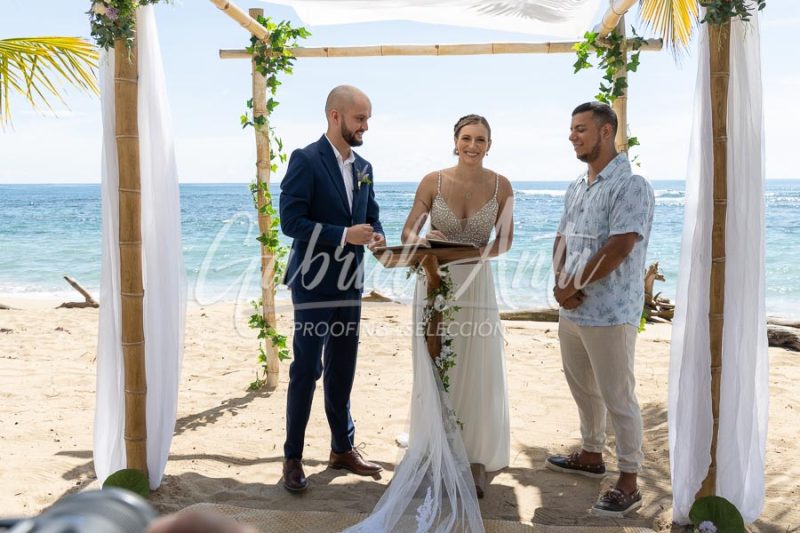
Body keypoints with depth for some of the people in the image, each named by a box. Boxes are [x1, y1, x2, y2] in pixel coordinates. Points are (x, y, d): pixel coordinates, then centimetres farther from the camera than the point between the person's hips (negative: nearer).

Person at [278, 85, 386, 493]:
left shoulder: (363, 167, 11)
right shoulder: (305, 160, -10)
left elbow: (372, 215, 18)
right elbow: (291, 221, -17)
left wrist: (376, 236, -5)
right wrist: (345, 235, -22)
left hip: (349, 284, 7)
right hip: (314, 283, -6)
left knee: (342, 371, 15)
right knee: (306, 370, 0)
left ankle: (343, 449, 28)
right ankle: (292, 458, 13)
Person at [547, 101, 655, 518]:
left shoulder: (630, 185, -14)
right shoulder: (576, 188, 13)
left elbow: (618, 248, -21)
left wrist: (574, 286, -13)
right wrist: (560, 282, -5)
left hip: (609, 312, -8)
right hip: (571, 310, 8)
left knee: (617, 397, -1)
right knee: (583, 388, 20)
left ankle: (628, 483, 10)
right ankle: (591, 455, 37)